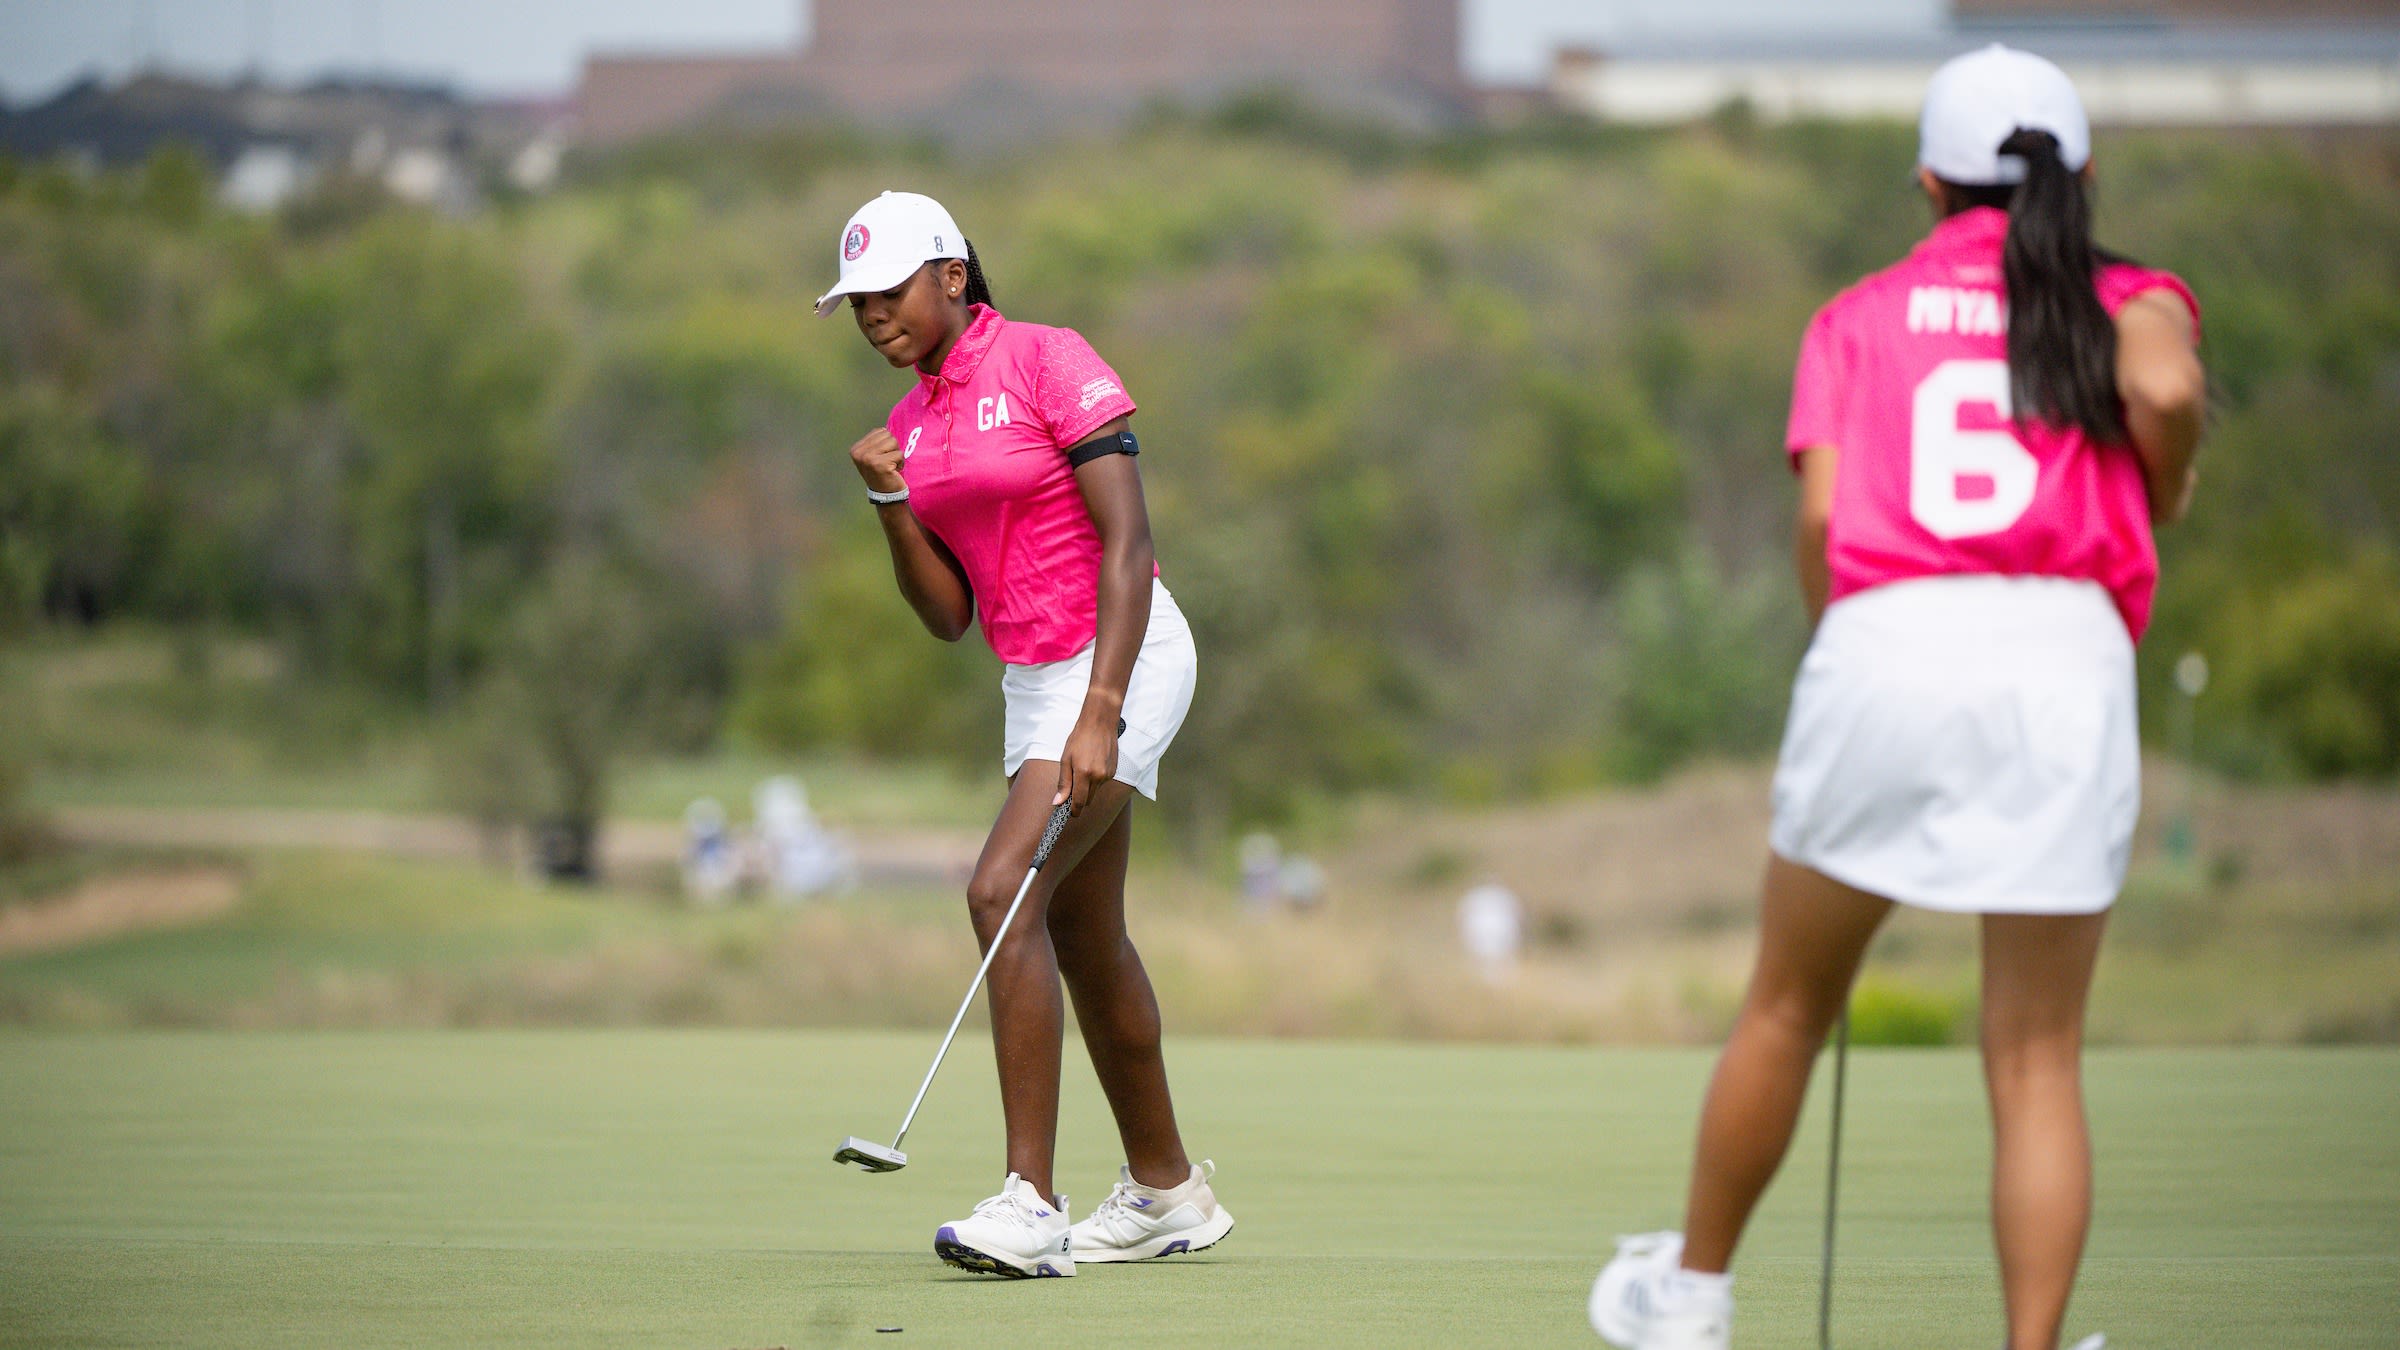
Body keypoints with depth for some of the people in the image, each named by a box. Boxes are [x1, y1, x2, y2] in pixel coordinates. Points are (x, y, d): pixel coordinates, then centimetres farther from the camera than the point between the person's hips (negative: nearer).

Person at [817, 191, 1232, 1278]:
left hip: (1120, 657, -9)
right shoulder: (912, 423, 11)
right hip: (1030, 678, 9)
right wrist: (890, 501, -5)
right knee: (1085, 939, 14)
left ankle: (1029, 1206, -23)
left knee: (1001, 892, -21)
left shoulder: (1049, 361, -11)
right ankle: (1166, 1190, 29)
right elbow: (947, 615, 11)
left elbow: (1127, 542, -16)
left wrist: (1100, 712, -24)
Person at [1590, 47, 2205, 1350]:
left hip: (1884, 647, 1)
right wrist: (2162, 491, 10)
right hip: (2067, 654, -1)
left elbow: (1822, 512, 3)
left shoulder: (1860, 314, 18)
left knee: (1786, 1009, 17)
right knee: (2036, 1058, 5)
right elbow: (2163, 388, -10)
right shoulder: (2131, 299, 14)